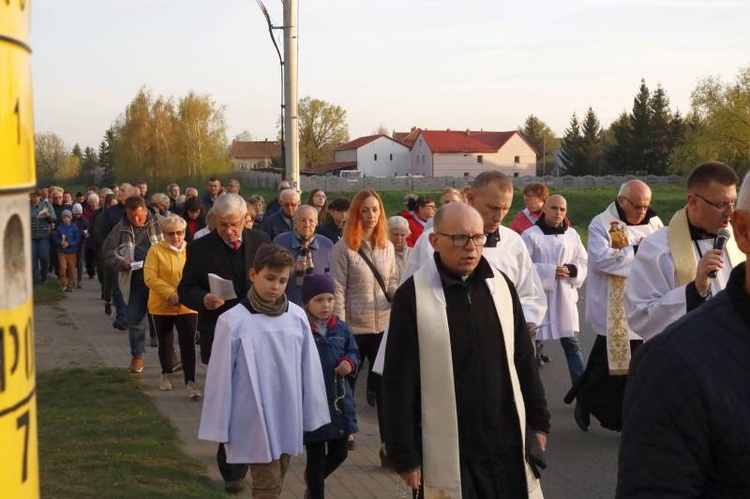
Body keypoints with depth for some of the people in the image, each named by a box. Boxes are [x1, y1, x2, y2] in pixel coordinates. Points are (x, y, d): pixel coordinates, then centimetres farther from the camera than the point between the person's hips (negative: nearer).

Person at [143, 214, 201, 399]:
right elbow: (150, 278, -13)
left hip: (187, 306, 0)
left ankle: (190, 382, -2)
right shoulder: (156, 251, -6)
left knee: (188, 344, -6)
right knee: (165, 343, 15)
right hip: (162, 307, 0)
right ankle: (166, 374, 36)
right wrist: (171, 294, -23)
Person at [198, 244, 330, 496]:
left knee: (275, 484, 18)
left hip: (287, 420, 4)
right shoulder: (233, 321, -12)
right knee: (268, 486, -1)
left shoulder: (297, 316, -2)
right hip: (255, 423, -4)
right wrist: (220, 428, -3)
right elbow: (221, 378, -6)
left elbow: (310, 370, 6)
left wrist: (313, 415, 10)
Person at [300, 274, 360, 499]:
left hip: (339, 401, 6)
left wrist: (350, 363, -7)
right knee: (317, 458, 9)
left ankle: (312, 479, 46)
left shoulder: (341, 328, 0)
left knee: (339, 453, 18)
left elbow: (353, 352, 13)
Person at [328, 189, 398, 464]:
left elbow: (392, 282, 13)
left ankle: (388, 446, 3)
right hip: (354, 327, -3)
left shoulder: (387, 247, 7)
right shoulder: (343, 248, -7)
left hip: (384, 325, 4)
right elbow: (338, 291, -9)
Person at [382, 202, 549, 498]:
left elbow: (524, 360, 13)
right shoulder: (413, 296, -9)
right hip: (448, 454, -4)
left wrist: (538, 421, 12)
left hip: (509, 445, 4)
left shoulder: (501, 285, 5)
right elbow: (399, 382, -8)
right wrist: (404, 455, -8)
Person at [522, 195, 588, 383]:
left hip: (565, 296, 3)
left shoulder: (572, 234, 8)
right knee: (534, 342, 5)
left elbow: (584, 262, 12)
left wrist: (572, 270, -10)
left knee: (571, 342, 5)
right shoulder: (530, 235, -7)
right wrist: (551, 271, -19)